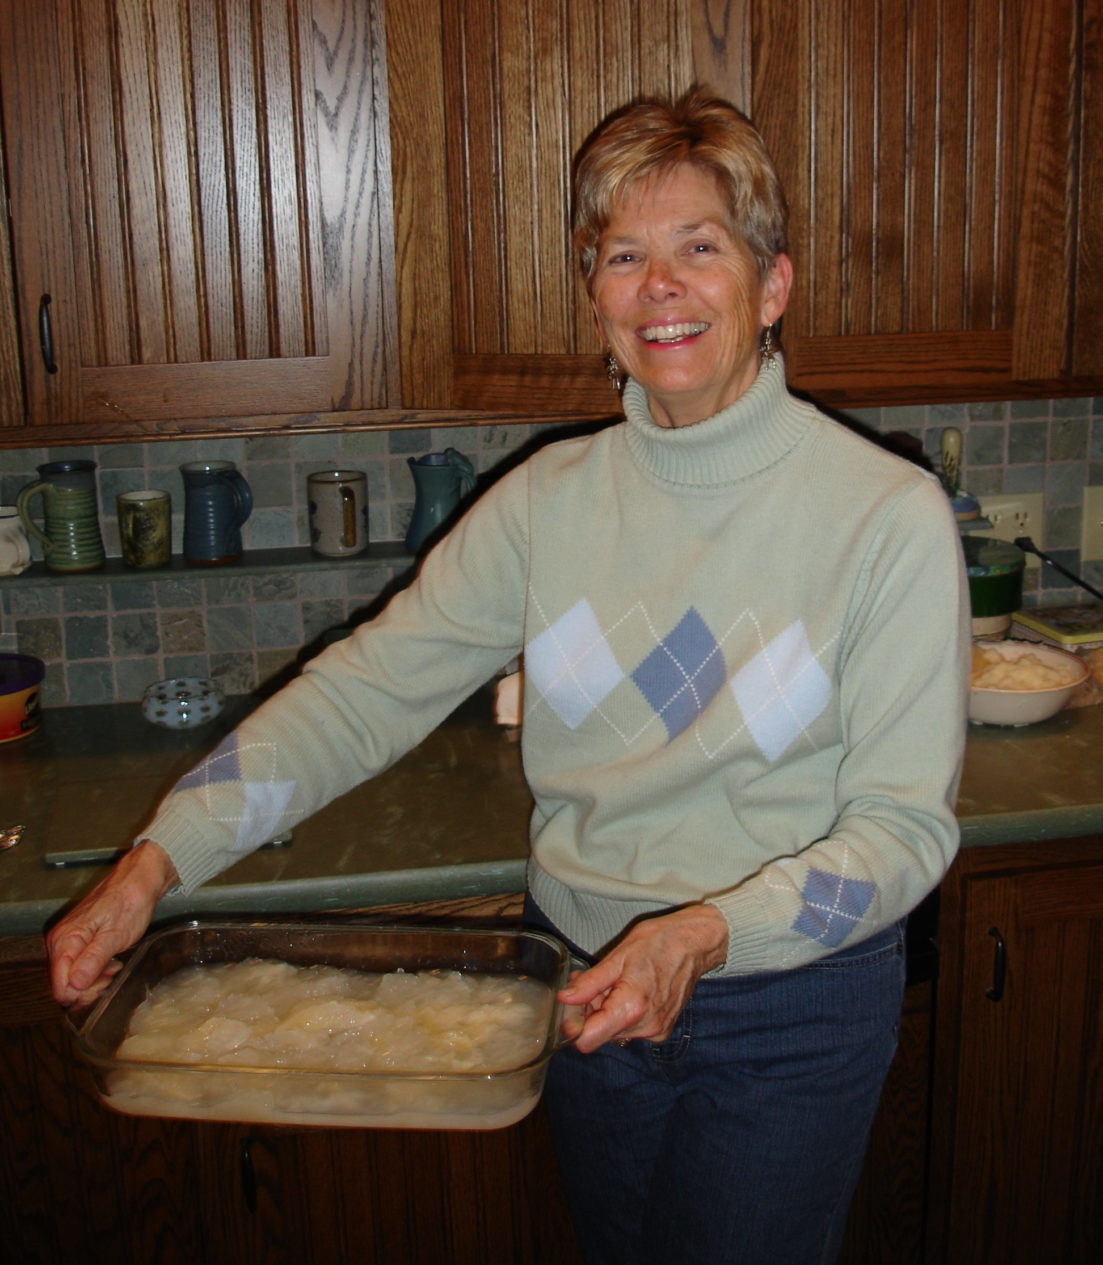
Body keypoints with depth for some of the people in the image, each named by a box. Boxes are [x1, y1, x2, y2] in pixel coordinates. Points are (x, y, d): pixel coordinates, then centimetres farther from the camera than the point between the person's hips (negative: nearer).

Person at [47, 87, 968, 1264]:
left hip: (789, 1011, -3)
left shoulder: (888, 513, -15)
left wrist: (705, 933, -31)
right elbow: (365, 688, -6)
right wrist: (156, 860, -16)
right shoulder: (551, 497, -4)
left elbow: (904, 824, -16)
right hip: (585, 988, 4)